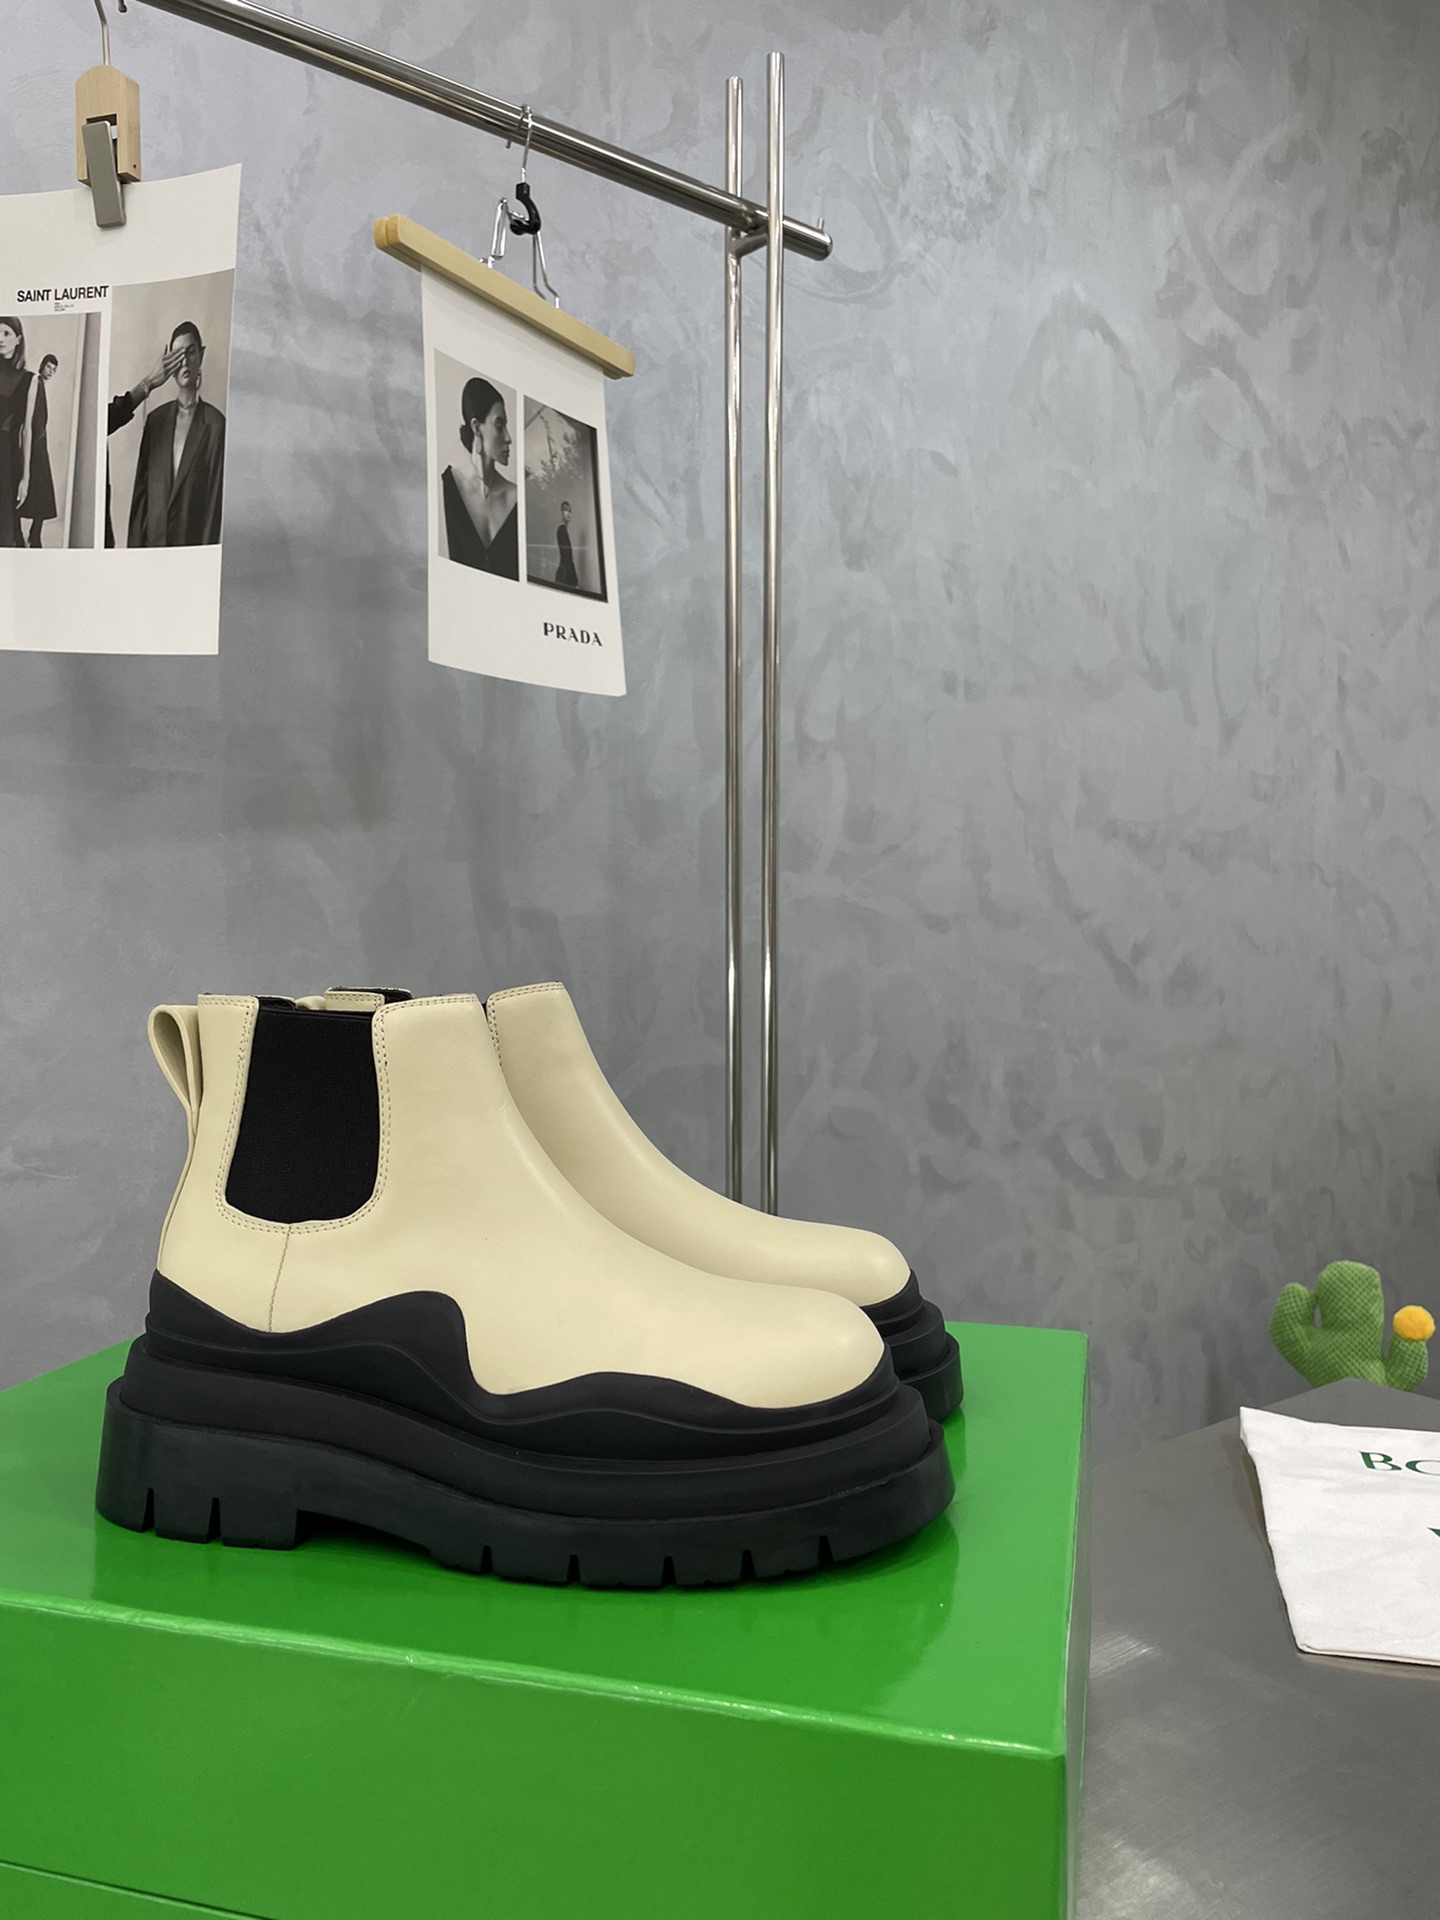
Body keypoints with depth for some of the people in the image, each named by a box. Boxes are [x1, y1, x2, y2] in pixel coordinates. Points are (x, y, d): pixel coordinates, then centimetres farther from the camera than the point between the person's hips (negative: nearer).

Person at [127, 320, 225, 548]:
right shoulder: (155, 419, 11)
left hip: (192, 545, -4)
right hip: (151, 542, 4)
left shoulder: (215, 424, -3)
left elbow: (215, 497, -5)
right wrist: (135, 546, 4)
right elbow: (140, 490, 11)